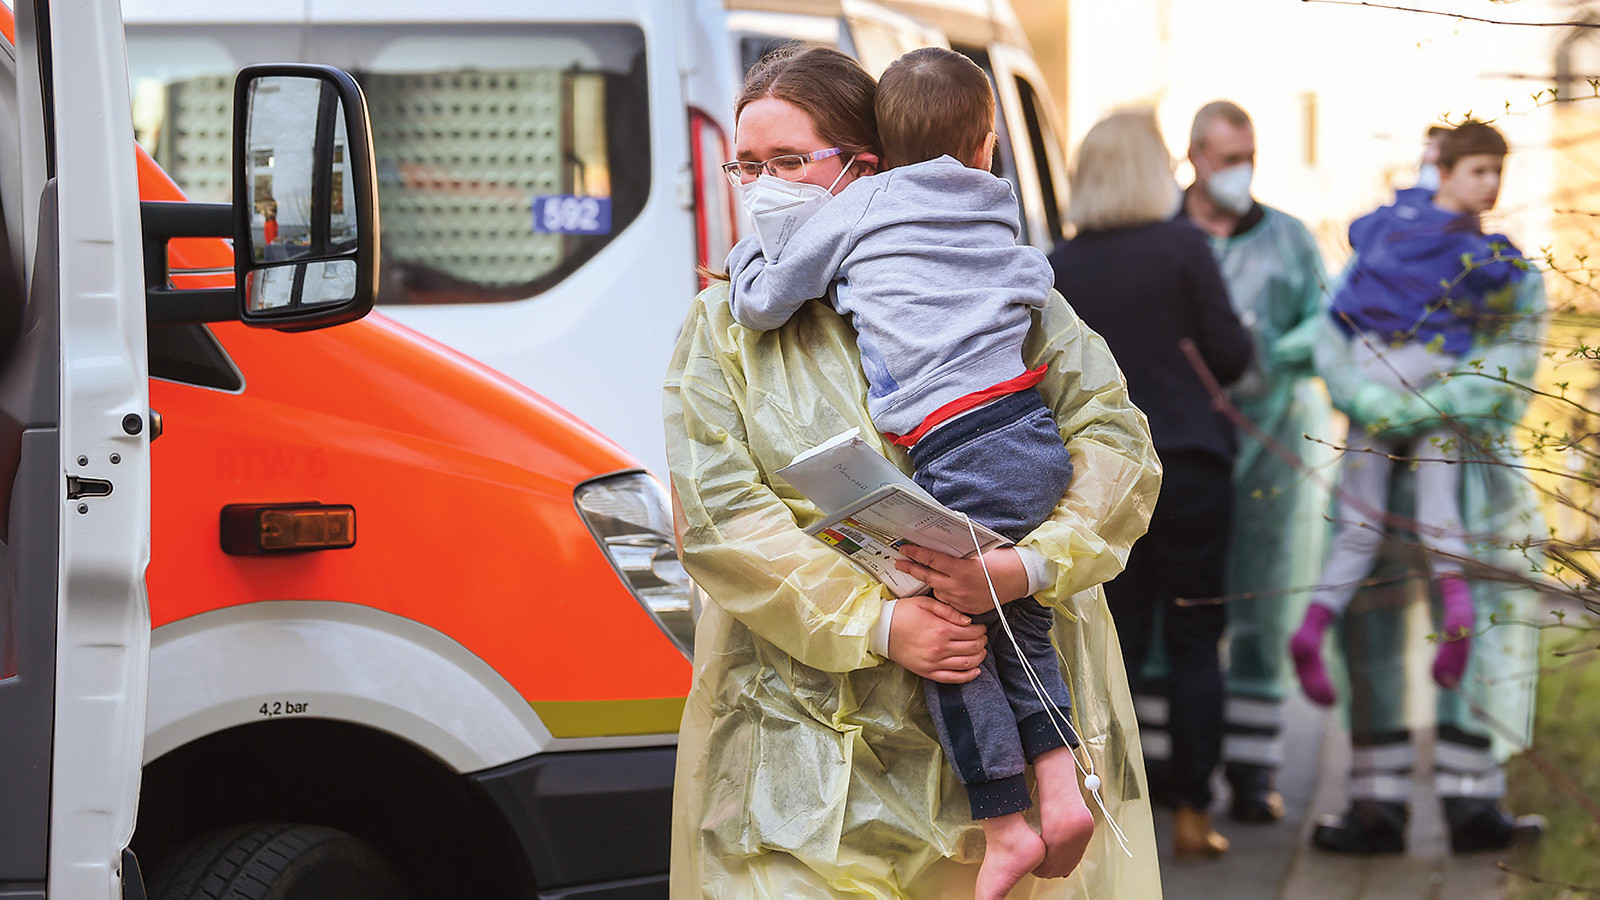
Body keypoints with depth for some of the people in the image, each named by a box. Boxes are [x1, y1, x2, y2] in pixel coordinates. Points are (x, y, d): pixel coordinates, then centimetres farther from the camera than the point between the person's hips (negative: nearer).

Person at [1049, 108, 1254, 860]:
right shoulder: (1181, 247, -8)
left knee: (1116, 638, 9)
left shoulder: (1062, 265, 2)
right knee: (1194, 641, 4)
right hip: (1187, 462, -3)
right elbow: (1230, 355, -6)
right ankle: (1192, 812, 5)